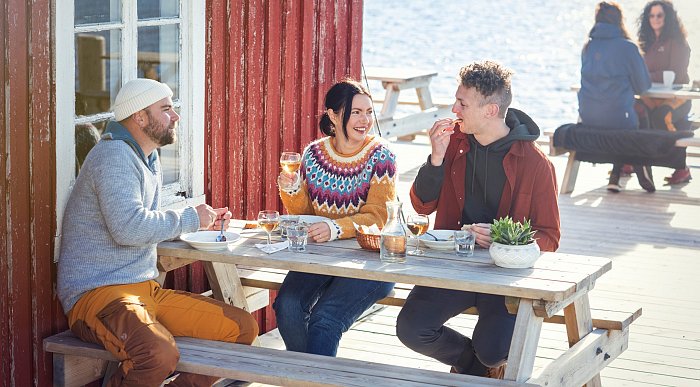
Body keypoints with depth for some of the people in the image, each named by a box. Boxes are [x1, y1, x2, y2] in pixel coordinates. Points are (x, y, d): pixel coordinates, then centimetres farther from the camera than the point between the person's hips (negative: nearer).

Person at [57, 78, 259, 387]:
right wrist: (189, 218, -12)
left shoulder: (148, 157, 18)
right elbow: (128, 228, -25)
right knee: (160, 353, -38)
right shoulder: (114, 156, -13)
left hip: (145, 289, 10)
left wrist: (203, 222, 15)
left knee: (243, 327, 3)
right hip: (96, 292, -10)